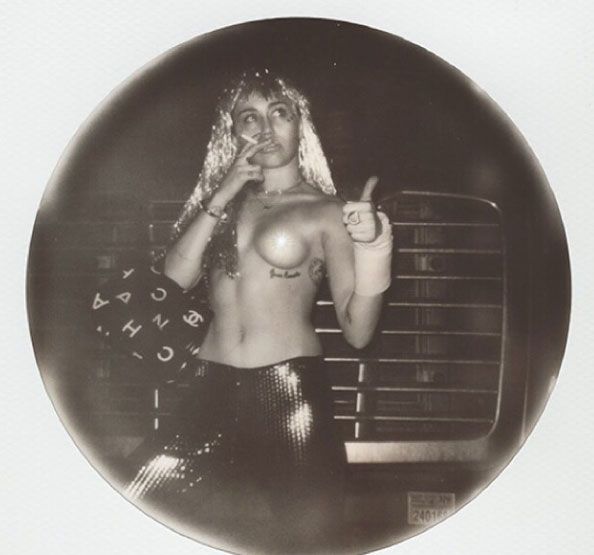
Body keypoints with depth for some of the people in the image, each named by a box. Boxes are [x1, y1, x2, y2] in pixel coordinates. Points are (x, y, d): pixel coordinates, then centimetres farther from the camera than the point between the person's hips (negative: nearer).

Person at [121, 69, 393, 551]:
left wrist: (372, 247, -21)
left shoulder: (325, 211, 2)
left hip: (290, 388, -3)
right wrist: (221, 196, -2)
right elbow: (176, 277, 1)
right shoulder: (222, 200, 15)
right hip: (213, 387, 4)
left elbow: (357, 330, -5)